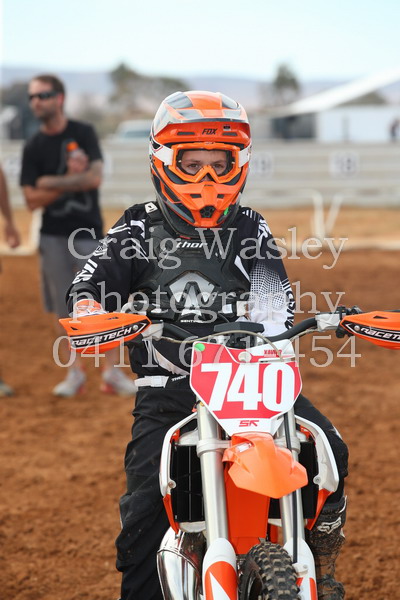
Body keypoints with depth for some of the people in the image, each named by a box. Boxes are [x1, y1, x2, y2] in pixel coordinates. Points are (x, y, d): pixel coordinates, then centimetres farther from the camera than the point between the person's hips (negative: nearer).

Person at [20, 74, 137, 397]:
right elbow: (32, 200, -2)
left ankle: (112, 372, 2)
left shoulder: (84, 133, -2)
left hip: (88, 232, -2)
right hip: (52, 236, 2)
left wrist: (51, 182, -8)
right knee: (63, 307, 4)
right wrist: (70, 181, -12)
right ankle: (74, 373, 12)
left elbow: (95, 178, -14)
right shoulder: (33, 147, 5)